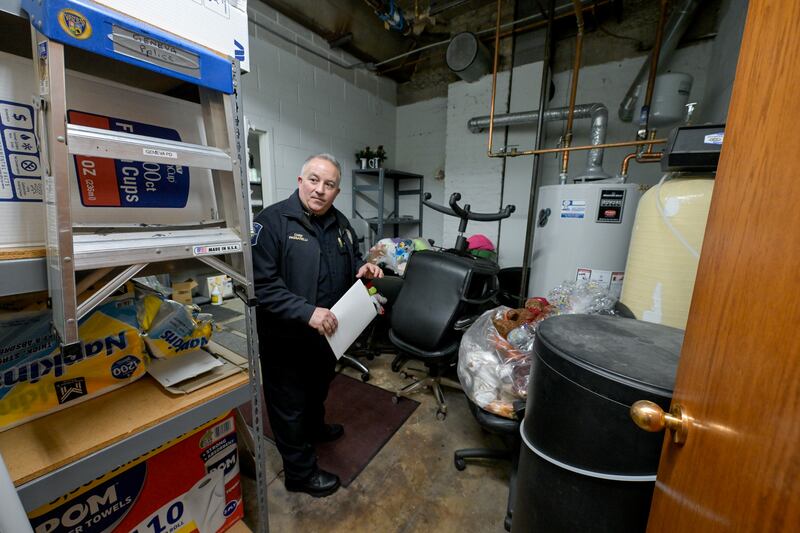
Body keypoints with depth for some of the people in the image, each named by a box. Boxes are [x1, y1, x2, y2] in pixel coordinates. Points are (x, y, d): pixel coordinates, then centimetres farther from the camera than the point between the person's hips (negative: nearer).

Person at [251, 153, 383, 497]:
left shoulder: (340, 224, 3)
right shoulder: (273, 221, -19)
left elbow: (351, 263, 15)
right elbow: (262, 284, -25)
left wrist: (362, 271, -8)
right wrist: (307, 312, -32)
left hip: (327, 334, 7)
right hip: (286, 338, -7)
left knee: (318, 389, 30)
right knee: (290, 404, 14)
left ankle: (315, 428, 58)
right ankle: (300, 473, 36)